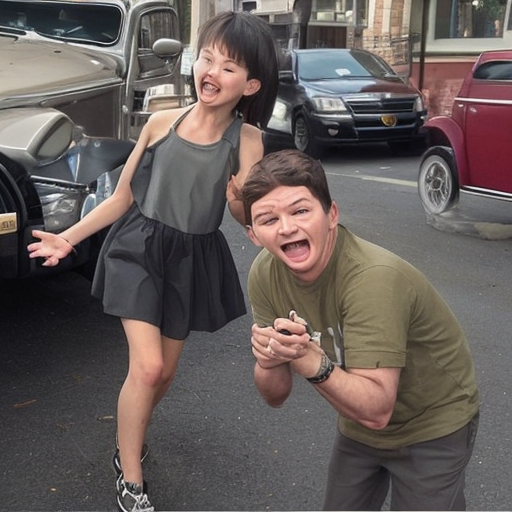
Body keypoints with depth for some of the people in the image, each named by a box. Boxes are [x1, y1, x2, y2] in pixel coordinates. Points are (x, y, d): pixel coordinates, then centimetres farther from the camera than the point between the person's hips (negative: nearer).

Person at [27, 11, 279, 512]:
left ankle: (129, 438, 44)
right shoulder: (161, 122, -9)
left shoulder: (246, 138, -11)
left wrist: (240, 202, -35)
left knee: (164, 373, 13)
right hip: (139, 249, -1)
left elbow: (252, 221, -13)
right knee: (147, 366, -11)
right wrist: (68, 237, -2)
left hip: (192, 261, 2)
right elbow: (122, 196, 1)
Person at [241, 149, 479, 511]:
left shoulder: (372, 278, -34)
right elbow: (276, 396, -10)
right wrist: (269, 361, -31)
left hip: (431, 426, -5)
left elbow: (376, 410, -35)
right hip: (358, 425, 5)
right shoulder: (265, 273, -16)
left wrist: (310, 360, -49)